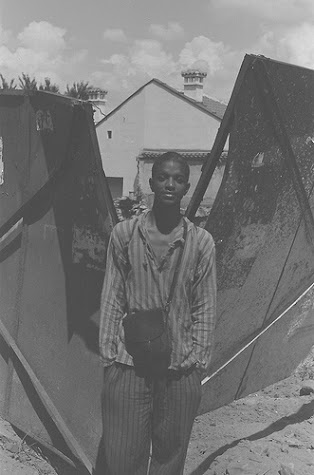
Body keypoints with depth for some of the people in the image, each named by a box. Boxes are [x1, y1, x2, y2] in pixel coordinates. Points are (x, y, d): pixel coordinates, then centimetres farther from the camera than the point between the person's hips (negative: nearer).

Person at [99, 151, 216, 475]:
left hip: (180, 369, 1)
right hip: (127, 365, 0)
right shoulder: (124, 234, 0)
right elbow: (111, 299, 3)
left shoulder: (201, 242, 0)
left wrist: (198, 362, 1)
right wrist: (108, 355, 0)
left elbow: (204, 308, 4)